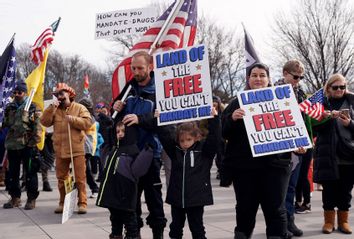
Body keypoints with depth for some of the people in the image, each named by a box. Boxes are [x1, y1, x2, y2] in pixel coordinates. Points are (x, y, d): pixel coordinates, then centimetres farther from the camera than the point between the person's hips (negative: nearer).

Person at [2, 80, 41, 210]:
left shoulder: (31, 107, -1)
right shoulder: (9, 107, 14)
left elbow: (37, 125, -5)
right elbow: (5, 124, 20)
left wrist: (35, 139, -13)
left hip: (27, 145, -5)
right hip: (12, 144, 5)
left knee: (30, 172, -2)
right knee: (12, 173, 11)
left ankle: (31, 199, 5)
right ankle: (15, 198, 21)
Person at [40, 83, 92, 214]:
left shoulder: (79, 108, 1)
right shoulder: (54, 109, 11)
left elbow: (88, 123, -10)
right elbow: (44, 122, -2)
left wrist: (73, 119, -17)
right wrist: (52, 108, -10)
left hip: (77, 149, -4)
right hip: (60, 150, 4)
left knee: (80, 178, -3)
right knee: (61, 178, 11)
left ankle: (82, 203, 4)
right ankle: (62, 203, 22)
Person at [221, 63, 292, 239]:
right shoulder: (237, 103, 8)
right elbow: (224, 133, -1)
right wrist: (232, 118, -19)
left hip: (274, 164, 0)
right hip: (244, 165, 0)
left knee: (275, 209, 2)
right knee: (245, 209, 9)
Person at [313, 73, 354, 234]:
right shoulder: (322, 103, 6)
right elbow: (315, 127, 1)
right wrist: (329, 117, -15)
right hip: (328, 154, -1)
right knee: (329, 189, 2)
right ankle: (329, 221, 13)